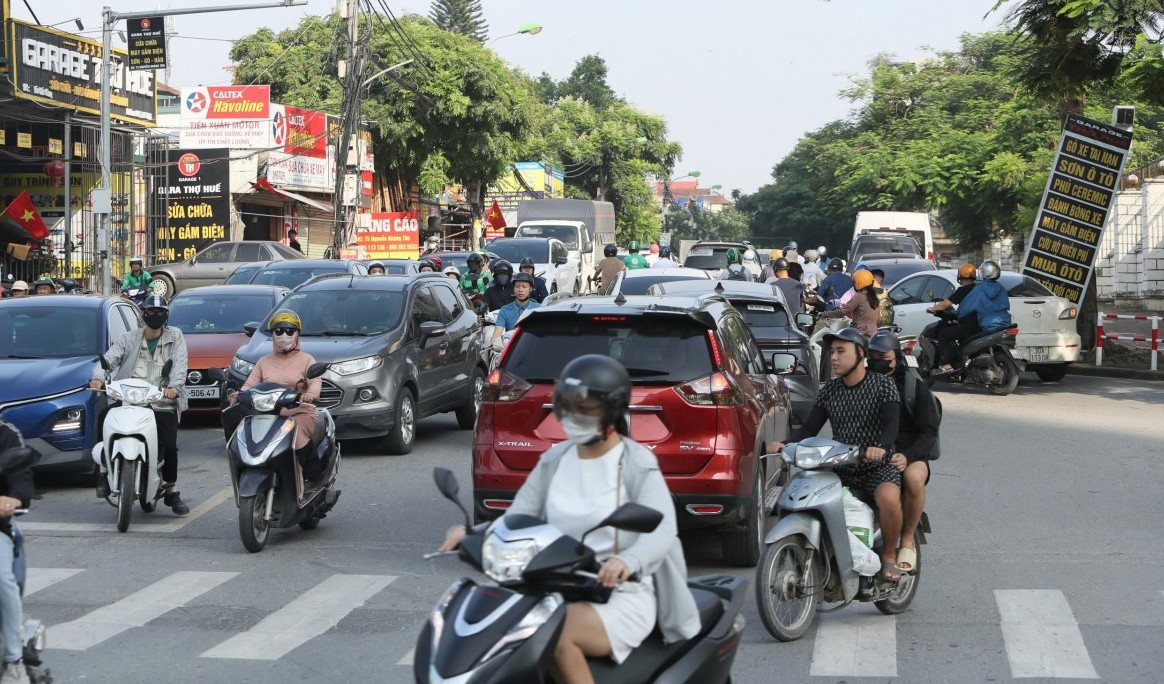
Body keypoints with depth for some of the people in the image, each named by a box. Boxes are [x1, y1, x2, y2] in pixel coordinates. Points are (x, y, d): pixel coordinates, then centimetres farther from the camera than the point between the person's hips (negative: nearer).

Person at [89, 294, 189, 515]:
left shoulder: (175, 337, 11)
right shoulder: (129, 339, 14)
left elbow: (180, 364, -4)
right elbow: (109, 358, -1)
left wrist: (174, 387, -23)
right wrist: (98, 377, -22)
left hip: (162, 404, -1)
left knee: (169, 446, -15)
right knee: (104, 417, -25)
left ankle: (171, 491, 7)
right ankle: (105, 472, -10)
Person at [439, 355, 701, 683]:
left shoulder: (637, 463, -5)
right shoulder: (554, 460, 12)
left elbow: (662, 530, -19)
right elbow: (517, 519, 7)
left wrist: (628, 561, -41)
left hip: (621, 593, -6)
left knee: (557, 638, -34)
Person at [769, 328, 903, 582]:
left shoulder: (883, 386, -3)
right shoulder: (829, 390, 12)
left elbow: (891, 424, -17)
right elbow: (810, 427, 8)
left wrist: (880, 447, -39)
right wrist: (786, 445, -12)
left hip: (878, 466, -5)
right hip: (839, 468, 5)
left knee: (888, 498, -36)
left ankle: (889, 556, -10)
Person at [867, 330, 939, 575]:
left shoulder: (915, 386, 1)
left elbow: (929, 430, -5)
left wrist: (907, 456, -24)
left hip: (910, 454, -2)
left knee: (914, 477, -38)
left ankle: (907, 540, -17)